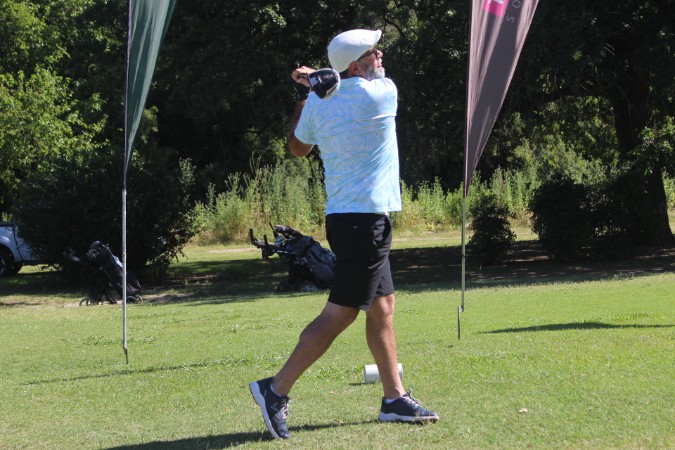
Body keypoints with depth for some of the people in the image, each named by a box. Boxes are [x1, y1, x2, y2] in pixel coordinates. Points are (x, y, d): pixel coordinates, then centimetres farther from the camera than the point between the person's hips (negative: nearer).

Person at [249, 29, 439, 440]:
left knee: (382, 306, 14)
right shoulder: (382, 93, -11)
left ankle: (395, 398, 18)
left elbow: (298, 147, 22)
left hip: (343, 218, 8)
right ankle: (276, 390, -9)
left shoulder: (317, 103, 5)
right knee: (340, 314, -7)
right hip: (366, 218, -8)